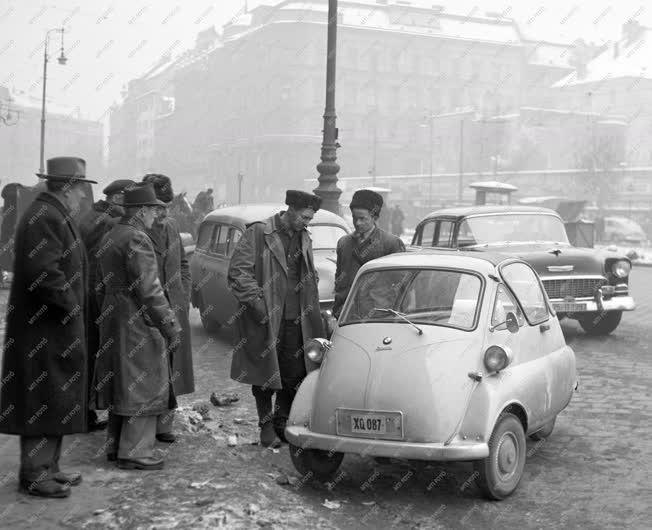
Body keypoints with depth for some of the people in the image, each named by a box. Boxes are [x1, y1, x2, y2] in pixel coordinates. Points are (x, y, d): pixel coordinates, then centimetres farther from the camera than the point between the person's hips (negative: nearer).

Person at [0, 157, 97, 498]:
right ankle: (34, 475, 6)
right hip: (44, 331, -10)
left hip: (56, 329, 10)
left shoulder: (54, 215, 15)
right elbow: (44, 272, -26)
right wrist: (71, 309, -17)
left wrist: (74, 310, 16)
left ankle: (46, 467, 25)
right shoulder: (44, 217, -18)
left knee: (54, 402, 16)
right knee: (44, 401, -3)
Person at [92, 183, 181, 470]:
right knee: (144, 387, -2)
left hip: (112, 322, 10)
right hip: (138, 323, -9)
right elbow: (149, 289, -21)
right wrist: (170, 325, -17)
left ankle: (115, 445, 24)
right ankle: (134, 452, 1)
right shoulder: (137, 239, -17)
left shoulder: (109, 237, 13)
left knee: (120, 385, 16)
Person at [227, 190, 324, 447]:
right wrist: (255, 301, -17)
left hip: (296, 319, 5)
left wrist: (310, 308, 14)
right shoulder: (258, 233, -7)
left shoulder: (304, 238, 14)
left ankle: (282, 422, 22)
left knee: (294, 375, 6)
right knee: (265, 376, 4)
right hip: (265, 320, -5)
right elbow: (237, 271, -11)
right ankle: (266, 426, 17)